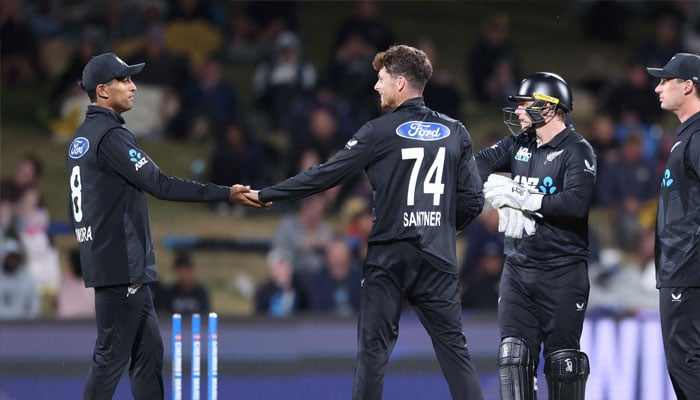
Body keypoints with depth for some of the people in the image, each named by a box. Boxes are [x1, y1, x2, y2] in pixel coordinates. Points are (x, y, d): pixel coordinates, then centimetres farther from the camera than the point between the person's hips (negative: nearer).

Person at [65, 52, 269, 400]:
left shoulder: (81, 138, 16)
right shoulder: (110, 135, -15)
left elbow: (75, 208, 20)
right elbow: (160, 185, -21)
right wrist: (227, 194, -19)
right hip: (121, 267, -10)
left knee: (148, 349, 12)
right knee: (112, 356, -7)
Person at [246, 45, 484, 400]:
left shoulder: (380, 132, -5)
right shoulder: (456, 133, 6)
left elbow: (325, 176, -4)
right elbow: (472, 200, 5)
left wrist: (266, 195, 5)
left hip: (388, 257, -3)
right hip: (438, 258, 3)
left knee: (373, 347, 3)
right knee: (453, 346, 5)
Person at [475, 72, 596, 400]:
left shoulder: (577, 151, -9)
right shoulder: (518, 144, 11)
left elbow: (577, 203, -23)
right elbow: (479, 165, 0)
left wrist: (522, 199, -22)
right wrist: (503, 199, -18)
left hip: (562, 272, -6)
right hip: (518, 267, 6)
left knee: (562, 357, 0)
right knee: (513, 352, 1)